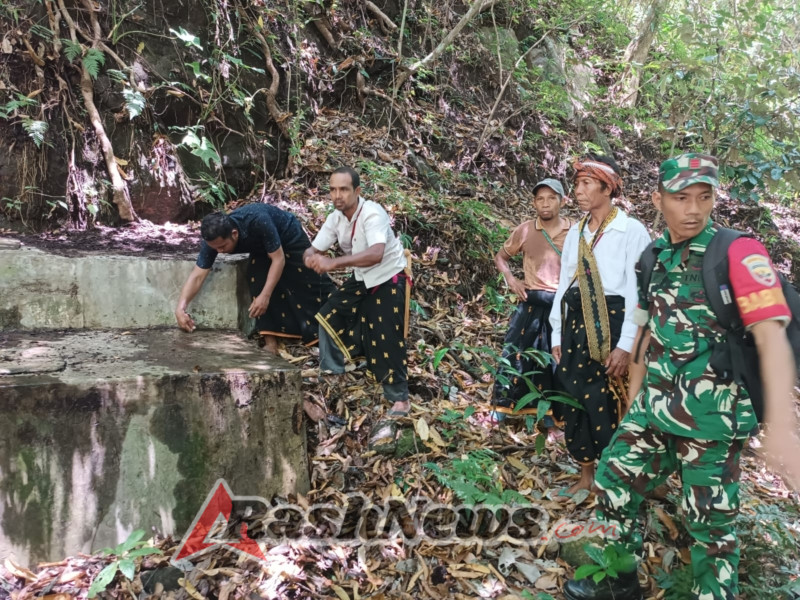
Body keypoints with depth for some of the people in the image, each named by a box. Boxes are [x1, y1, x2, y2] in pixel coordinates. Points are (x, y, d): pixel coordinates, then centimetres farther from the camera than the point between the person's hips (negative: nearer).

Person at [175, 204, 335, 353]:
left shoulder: (258, 222, -44)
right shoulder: (214, 238, -27)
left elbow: (278, 258, -36)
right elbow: (198, 275, -25)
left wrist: (265, 296, -41)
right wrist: (181, 307, -38)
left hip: (290, 239, -4)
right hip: (261, 248, 4)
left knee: (309, 285, 1)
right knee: (257, 278, -17)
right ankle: (271, 342, -12)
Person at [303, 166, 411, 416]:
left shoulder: (372, 214, -29)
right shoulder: (335, 218, -5)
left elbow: (376, 254, -45)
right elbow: (312, 250, -6)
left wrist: (333, 263, -50)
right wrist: (312, 259, -32)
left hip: (388, 281, -7)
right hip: (361, 280, 7)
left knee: (387, 340, -6)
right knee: (329, 317, 3)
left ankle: (400, 398, 9)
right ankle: (330, 375, 19)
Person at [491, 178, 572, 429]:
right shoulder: (524, 231, 0)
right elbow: (500, 257, 14)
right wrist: (510, 279, -2)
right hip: (532, 303, 1)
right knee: (516, 352, 2)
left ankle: (555, 413, 20)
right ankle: (502, 406, 16)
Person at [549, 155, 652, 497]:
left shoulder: (631, 231, -7)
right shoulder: (576, 233, 12)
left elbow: (637, 291, -11)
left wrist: (625, 344, -15)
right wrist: (557, 335, 10)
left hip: (613, 325, -6)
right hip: (577, 324, 6)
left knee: (608, 403, -1)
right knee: (574, 400, 9)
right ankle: (586, 477, 25)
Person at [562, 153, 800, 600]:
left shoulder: (739, 253, -14)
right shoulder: (655, 257, 6)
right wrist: (634, 398, 19)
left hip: (712, 417, -6)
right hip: (655, 407, 7)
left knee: (711, 521, 6)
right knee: (615, 478, 13)